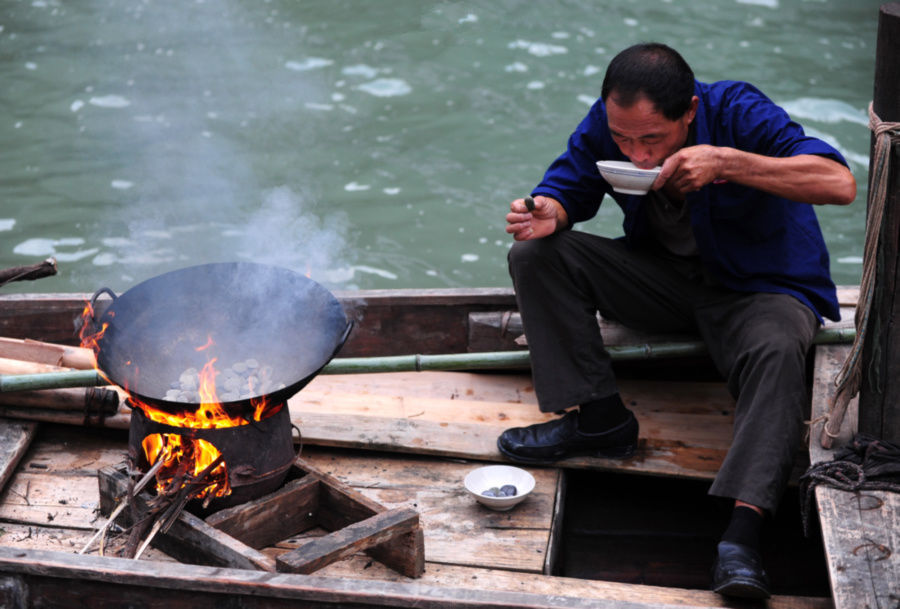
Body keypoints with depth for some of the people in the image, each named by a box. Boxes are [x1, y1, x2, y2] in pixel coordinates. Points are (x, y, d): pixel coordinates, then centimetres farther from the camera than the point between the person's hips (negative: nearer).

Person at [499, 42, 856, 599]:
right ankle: (598, 417, -12)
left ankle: (742, 533, -43)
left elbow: (840, 183, -33)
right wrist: (548, 213, -26)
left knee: (776, 353, -38)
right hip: (664, 277, 5)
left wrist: (726, 161, -40)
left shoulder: (738, 113, -24)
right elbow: (568, 188, 0)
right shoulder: (606, 124, -11)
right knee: (537, 254, -13)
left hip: (762, 286, -4)